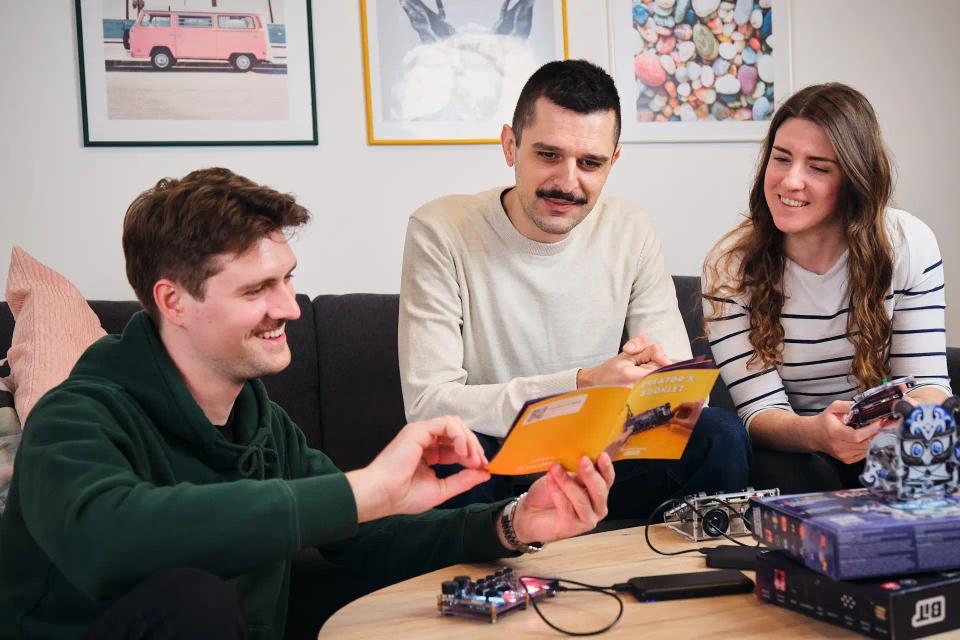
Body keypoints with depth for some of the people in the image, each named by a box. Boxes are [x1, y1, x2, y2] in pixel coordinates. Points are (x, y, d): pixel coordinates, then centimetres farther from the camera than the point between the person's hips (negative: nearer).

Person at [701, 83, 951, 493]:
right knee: (802, 476, -36)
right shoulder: (729, 267, -12)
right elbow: (760, 410, -15)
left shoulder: (910, 244, -8)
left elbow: (928, 382, -4)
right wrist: (814, 432, -40)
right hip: (791, 445, -2)